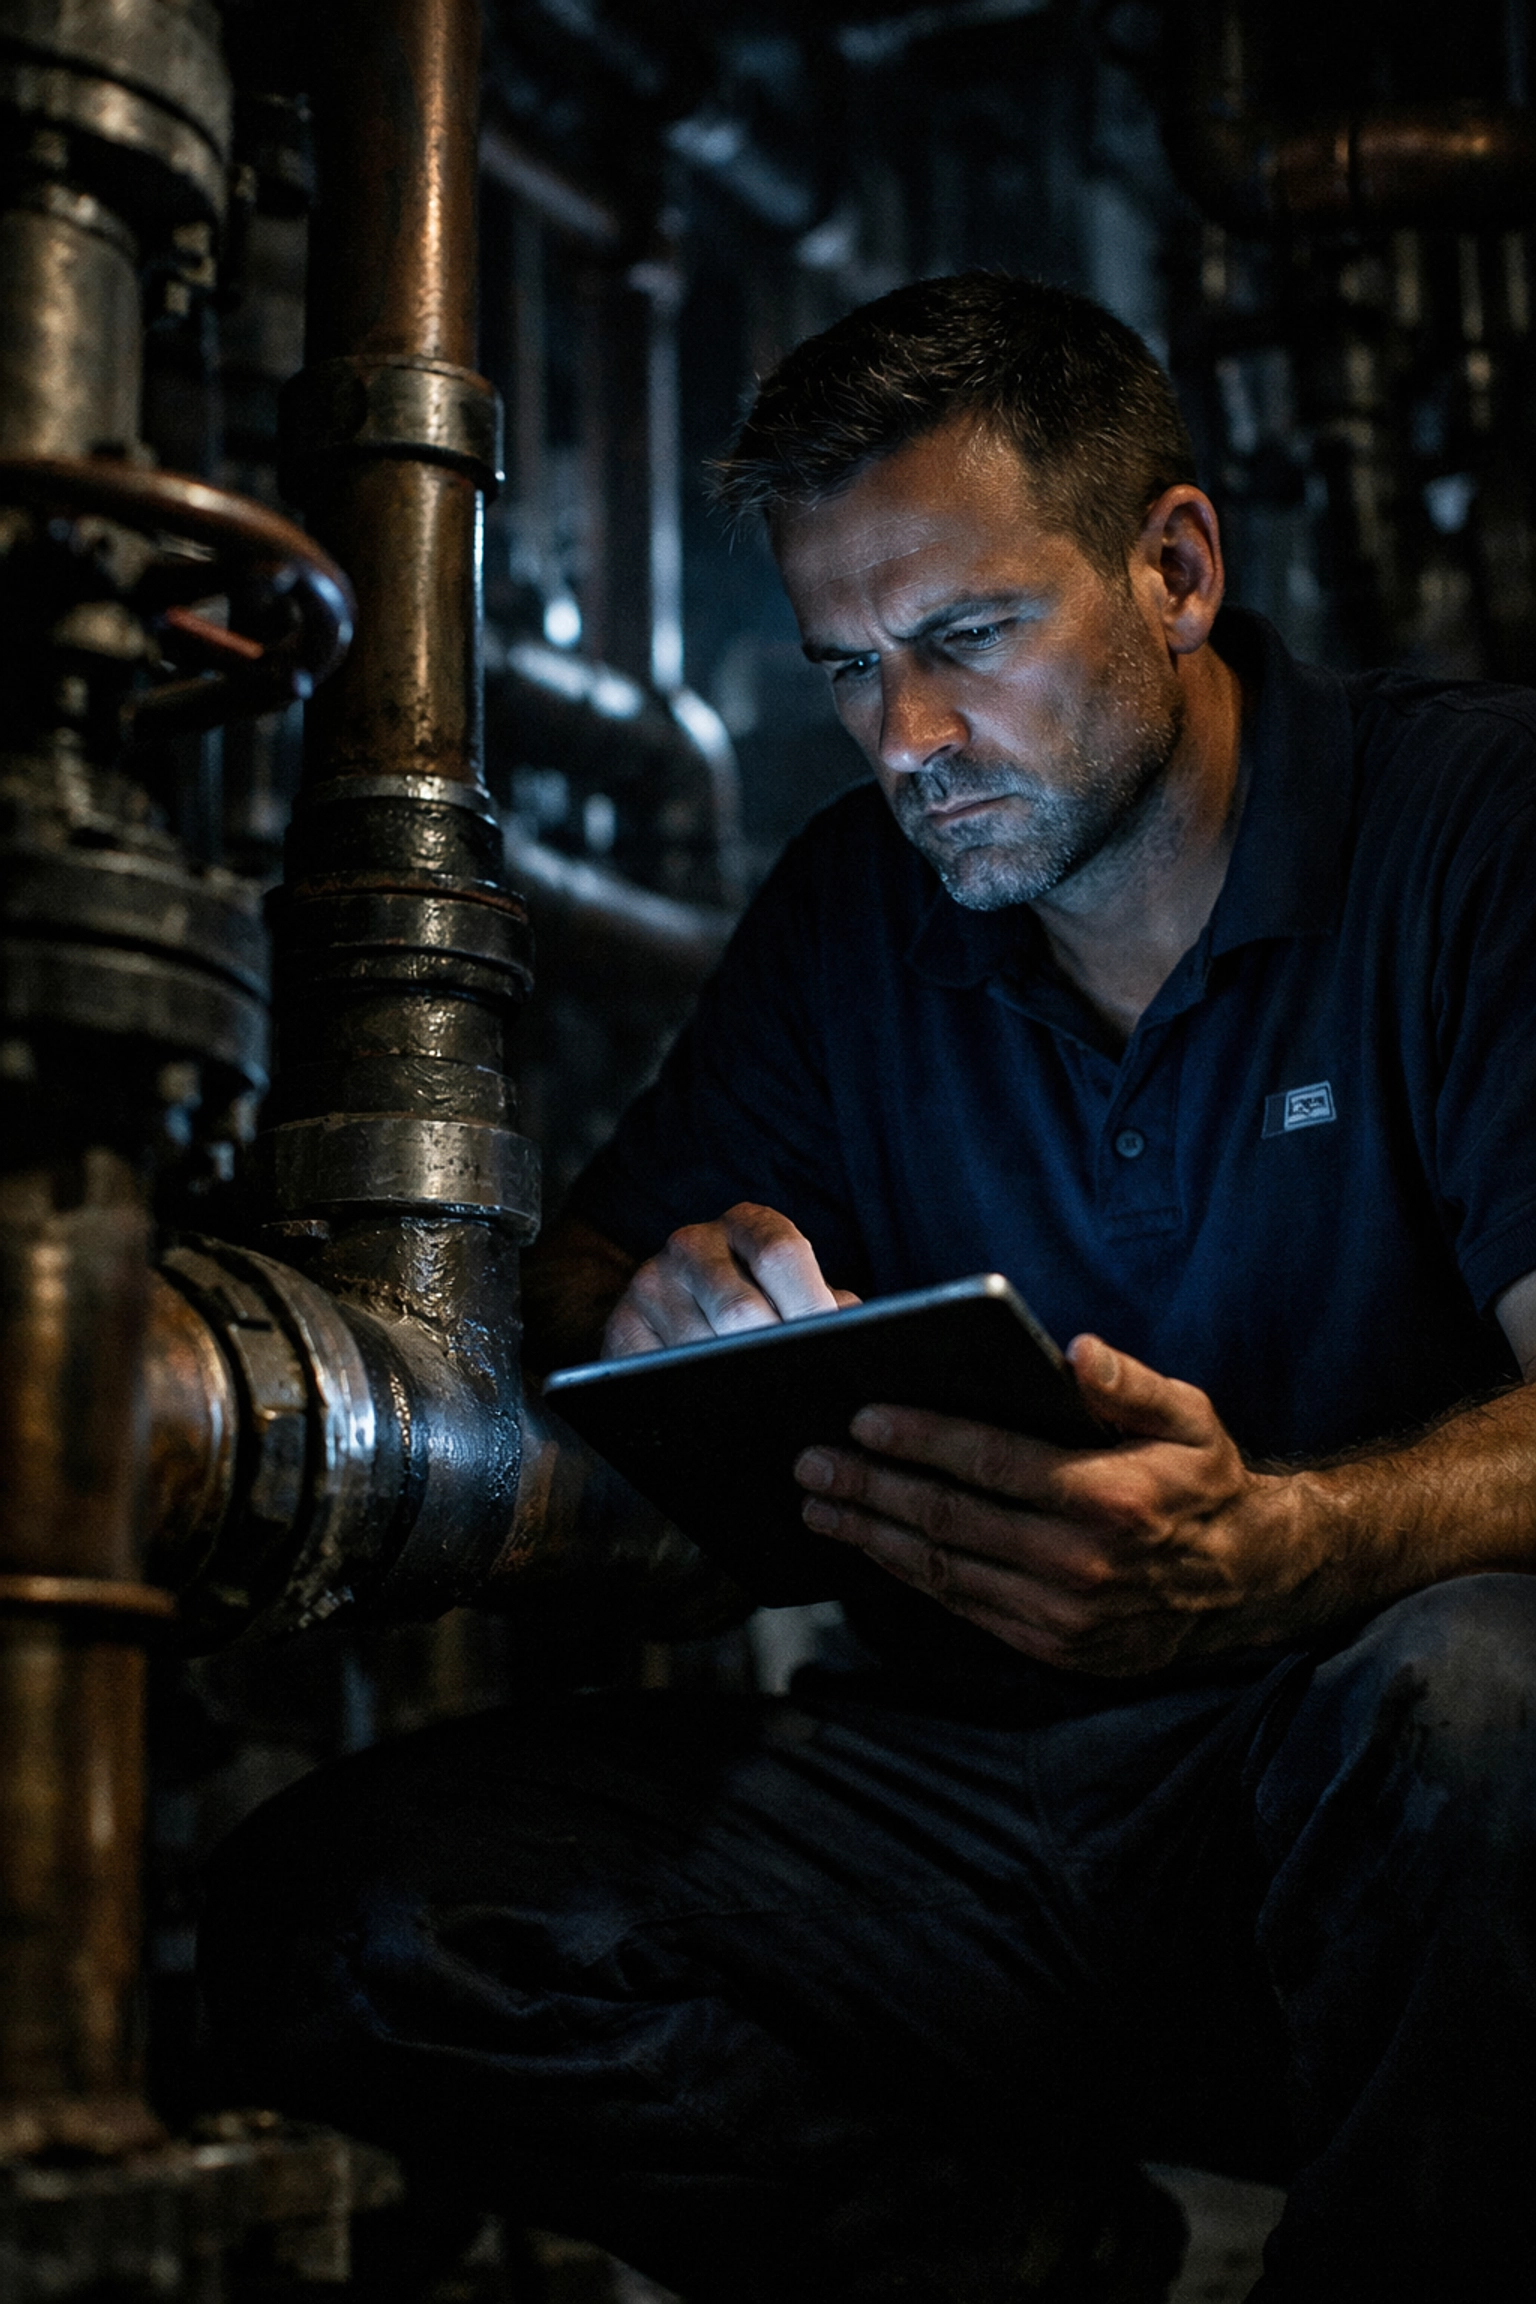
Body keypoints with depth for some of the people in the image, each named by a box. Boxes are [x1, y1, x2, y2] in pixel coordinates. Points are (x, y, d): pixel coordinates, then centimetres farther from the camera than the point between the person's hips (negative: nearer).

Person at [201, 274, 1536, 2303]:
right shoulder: (858, 905, 11)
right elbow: (578, 1277, 13)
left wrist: (1271, 1554, -38)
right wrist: (653, 1319, -14)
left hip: (1369, 1820, -3)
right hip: (974, 1800, 4)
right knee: (329, 1922, -17)